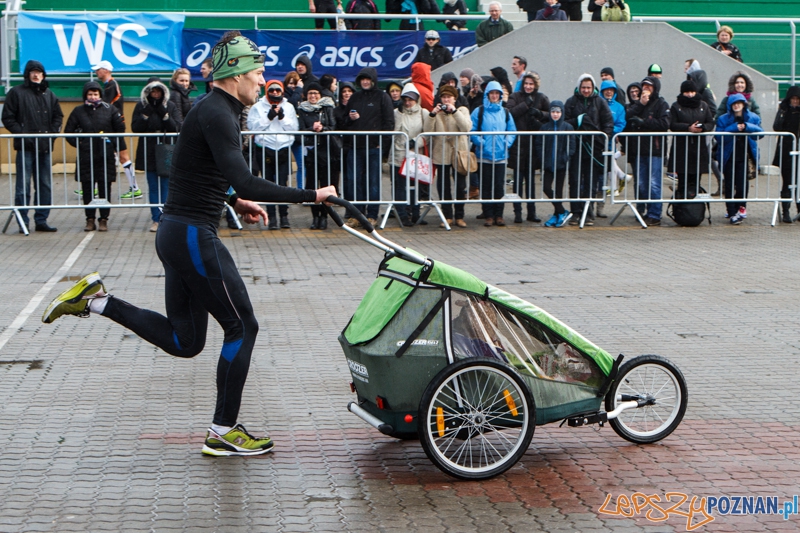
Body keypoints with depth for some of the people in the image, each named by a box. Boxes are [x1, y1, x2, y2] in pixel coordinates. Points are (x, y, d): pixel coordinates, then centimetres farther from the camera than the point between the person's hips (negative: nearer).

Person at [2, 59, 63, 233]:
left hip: (44, 147, 5)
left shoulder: (49, 94, 14)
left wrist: (52, 132, 1)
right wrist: (21, 133, -13)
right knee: (23, 186, -3)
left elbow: (58, 116, 17)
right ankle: (23, 222, 1)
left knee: (45, 186, 8)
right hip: (25, 147, -5)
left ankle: (41, 220, 15)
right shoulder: (17, 92, 0)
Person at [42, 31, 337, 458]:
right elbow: (245, 182, -28)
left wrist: (235, 201, 20)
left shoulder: (215, 111, 14)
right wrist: (310, 195, -26)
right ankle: (223, 433, 6)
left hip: (178, 234, 10)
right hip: (193, 236, -10)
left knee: (184, 340, 14)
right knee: (242, 327, -1)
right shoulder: (216, 115, -17)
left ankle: (95, 300, 12)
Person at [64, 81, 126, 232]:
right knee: (87, 189, 2)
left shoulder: (110, 109, 3)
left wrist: (113, 144, 4)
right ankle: (90, 219, 10)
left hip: (106, 157, -1)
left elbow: (120, 128, 10)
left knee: (105, 189, 2)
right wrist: (79, 144, 2)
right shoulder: (78, 111, 4)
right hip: (86, 157, 1)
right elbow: (68, 131, 10)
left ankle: (103, 219, 9)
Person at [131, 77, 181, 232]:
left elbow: (176, 128, -6)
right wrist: (146, 115, -15)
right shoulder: (141, 106, 2)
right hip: (148, 153, 1)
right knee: (153, 188, 4)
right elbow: (135, 128, -4)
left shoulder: (170, 106, 2)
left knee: (165, 187, 1)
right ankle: (156, 219, 8)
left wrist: (164, 114, -17)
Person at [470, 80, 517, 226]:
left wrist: (507, 143, -5)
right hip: (484, 156, -2)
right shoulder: (479, 112, 2)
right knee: (486, 186, 1)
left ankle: (499, 215, 10)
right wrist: (480, 142, -13)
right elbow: (471, 131, -2)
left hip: (501, 156, 2)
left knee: (499, 186, 2)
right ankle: (489, 216, 6)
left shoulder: (505, 113, 11)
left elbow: (512, 131, 12)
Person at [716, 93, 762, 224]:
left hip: (745, 156, 1)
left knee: (743, 184, -5)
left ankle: (740, 206, 16)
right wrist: (734, 128, -22)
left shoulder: (753, 118, 7)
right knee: (729, 185, 0)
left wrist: (746, 127, -20)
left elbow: (760, 133, -5)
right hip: (729, 157, -1)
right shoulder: (723, 119, 1)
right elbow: (719, 137, -12)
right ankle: (732, 213, 6)